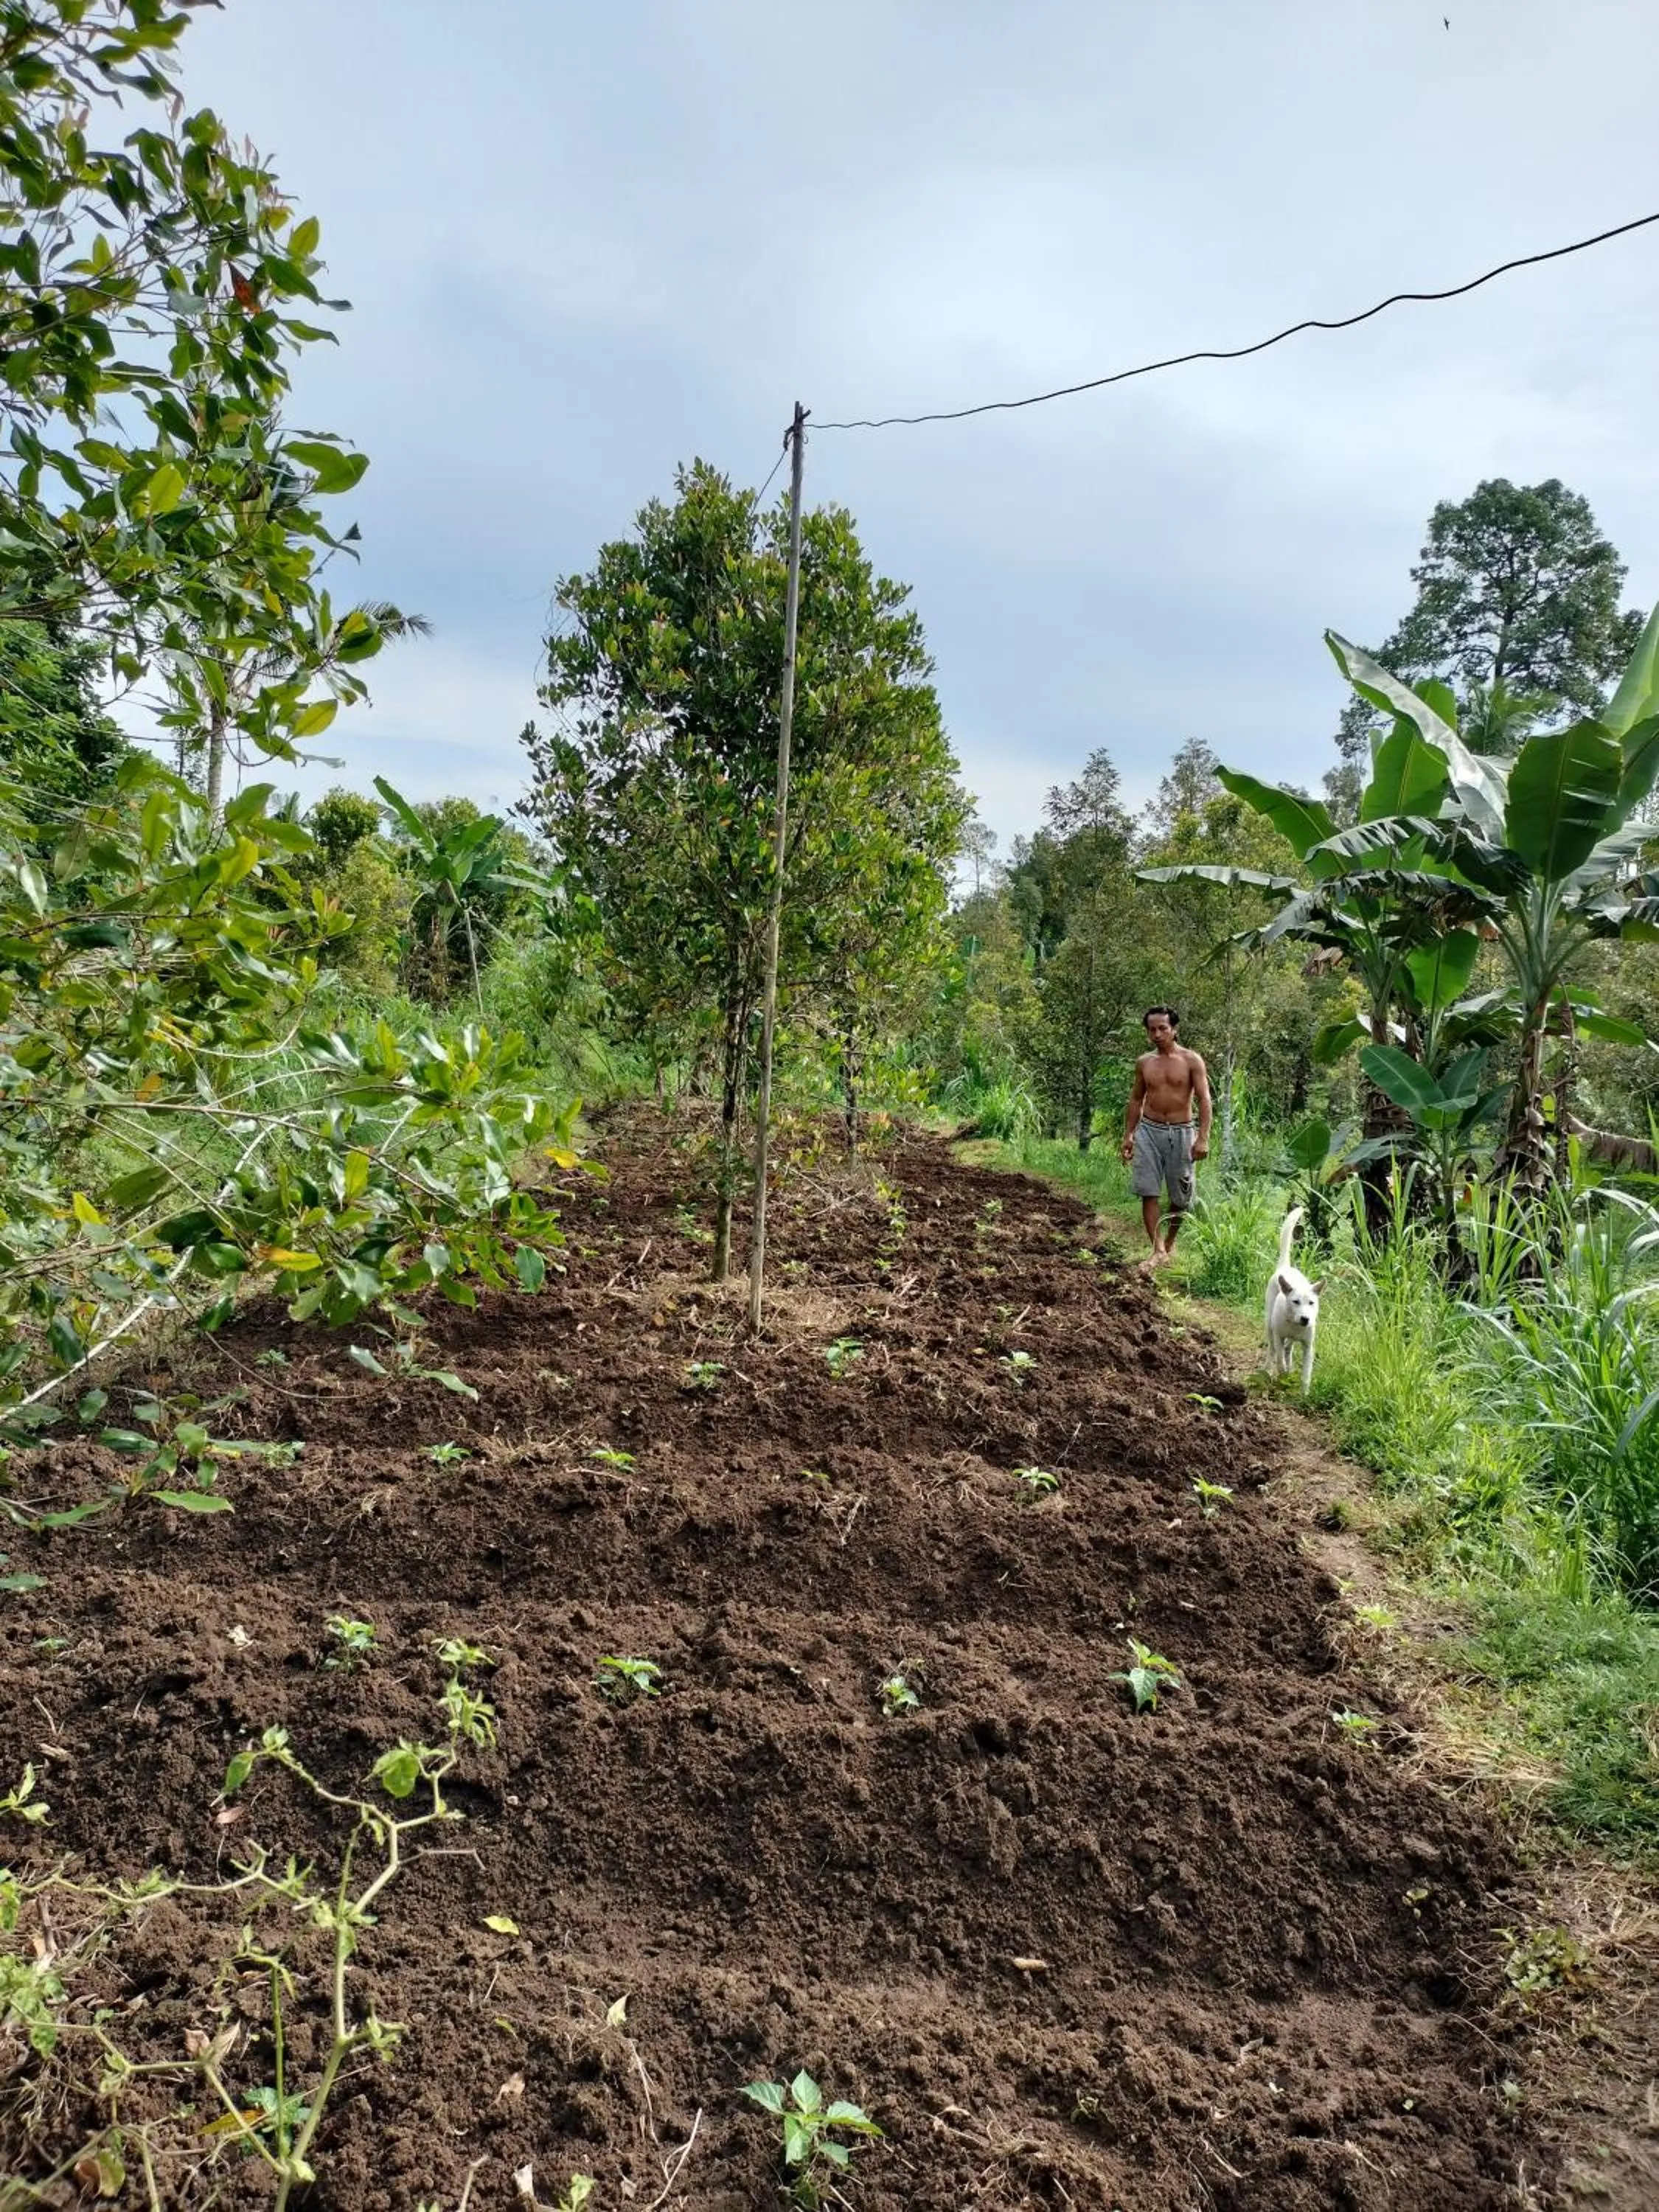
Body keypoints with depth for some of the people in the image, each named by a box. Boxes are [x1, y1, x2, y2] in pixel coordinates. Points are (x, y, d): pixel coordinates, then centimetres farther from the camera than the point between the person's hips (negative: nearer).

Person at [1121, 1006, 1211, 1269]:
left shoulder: (1191, 1061, -4)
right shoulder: (1144, 1062, 7)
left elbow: (1204, 1101, -7)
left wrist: (1203, 1138, -16)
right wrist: (1128, 1134, 13)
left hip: (1180, 1132, -2)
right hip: (1149, 1131, 2)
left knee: (1180, 1195, 6)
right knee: (1148, 1192, -8)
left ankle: (1170, 1244, 26)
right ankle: (1158, 1250, -8)